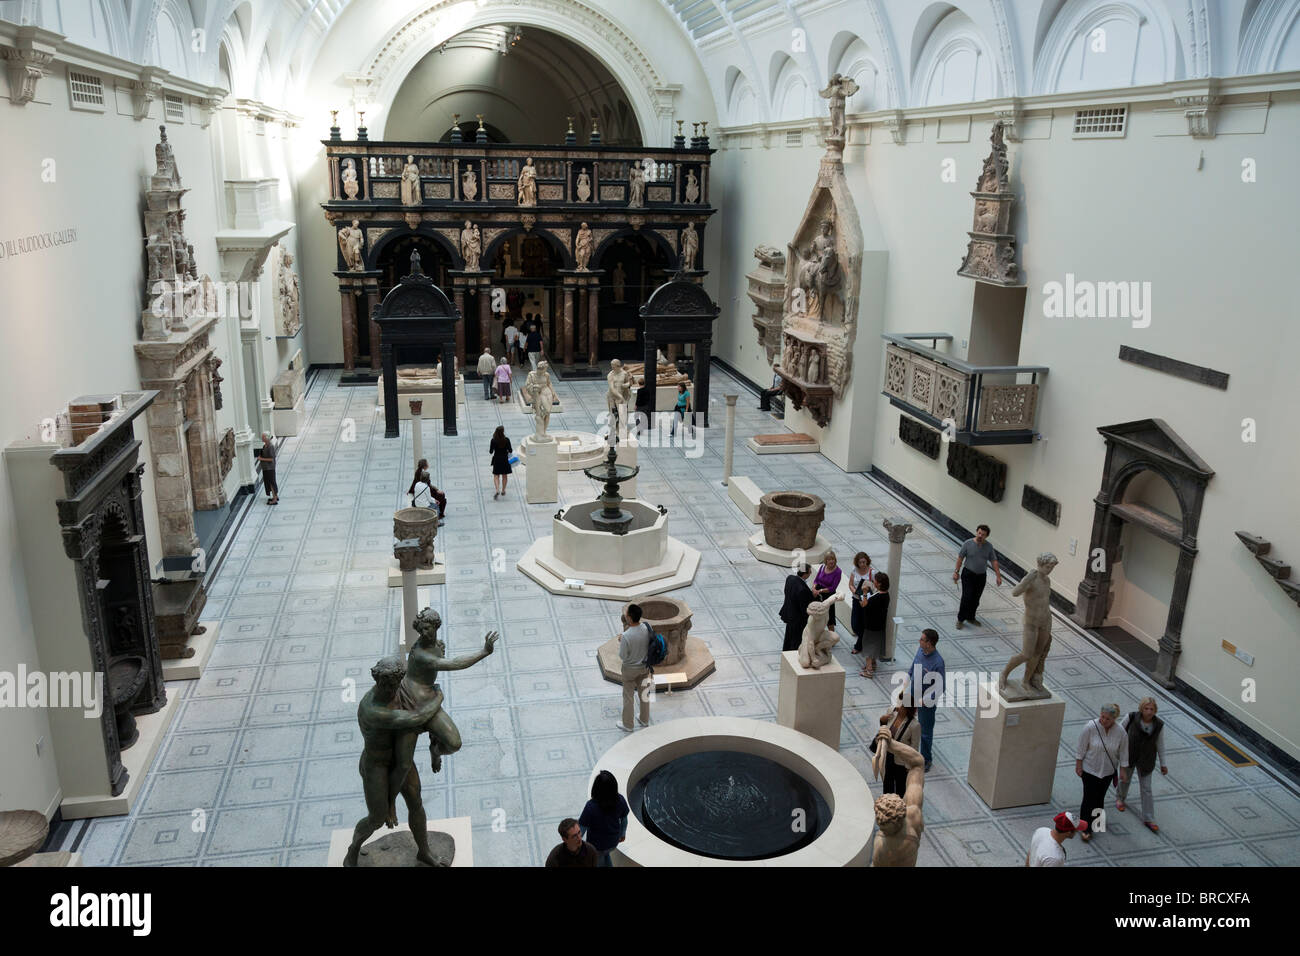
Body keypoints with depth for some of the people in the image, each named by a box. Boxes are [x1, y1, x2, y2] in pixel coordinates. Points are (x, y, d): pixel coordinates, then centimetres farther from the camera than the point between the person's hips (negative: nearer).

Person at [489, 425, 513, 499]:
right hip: (505, 460, 0)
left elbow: (491, 451, -6)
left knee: (496, 476, 9)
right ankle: (503, 491, 24)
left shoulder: (493, 440, -13)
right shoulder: (506, 440, -14)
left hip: (496, 460, 0)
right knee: (504, 476, 16)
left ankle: (497, 490, -9)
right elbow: (510, 451, -9)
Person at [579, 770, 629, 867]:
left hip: (596, 845, -3)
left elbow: (582, 828, -23)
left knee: (598, 863, 27)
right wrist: (623, 833, 15)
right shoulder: (620, 800, -24)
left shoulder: (591, 806, -35)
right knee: (605, 855, 36)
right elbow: (624, 820, -6)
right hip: (613, 842, 3)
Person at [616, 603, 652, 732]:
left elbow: (622, 656, -21)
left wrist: (620, 642, -6)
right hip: (645, 666, 5)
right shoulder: (647, 627, -19)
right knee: (644, 693, 25)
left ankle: (627, 725, 33)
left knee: (628, 697, 17)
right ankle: (644, 720, 44)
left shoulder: (626, 636, -34)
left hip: (630, 669, -5)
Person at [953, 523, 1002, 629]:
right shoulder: (967, 544, -12)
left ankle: (970, 617, 29)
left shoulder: (989, 547, -4)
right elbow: (960, 558, -5)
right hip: (968, 574, -3)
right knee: (967, 597, -9)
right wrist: (957, 572, -6)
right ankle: (960, 619, 2)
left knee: (975, 599, 11)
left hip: (981, 576, 3)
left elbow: (994, 561, 0)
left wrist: (998, 576, -5)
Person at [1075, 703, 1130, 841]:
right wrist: (1078, 765, -7)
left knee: (1100, 797, 16)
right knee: (1089, 798, -1)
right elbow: (1081, 748, -12)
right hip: (1090, 769, -2)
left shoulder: (1120, 732, -16)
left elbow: (1123, 752, -2)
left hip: (1107, 771, 2)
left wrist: (1123, 770, 3)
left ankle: (1096, 821, 39)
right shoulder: (1090, 727, -23)